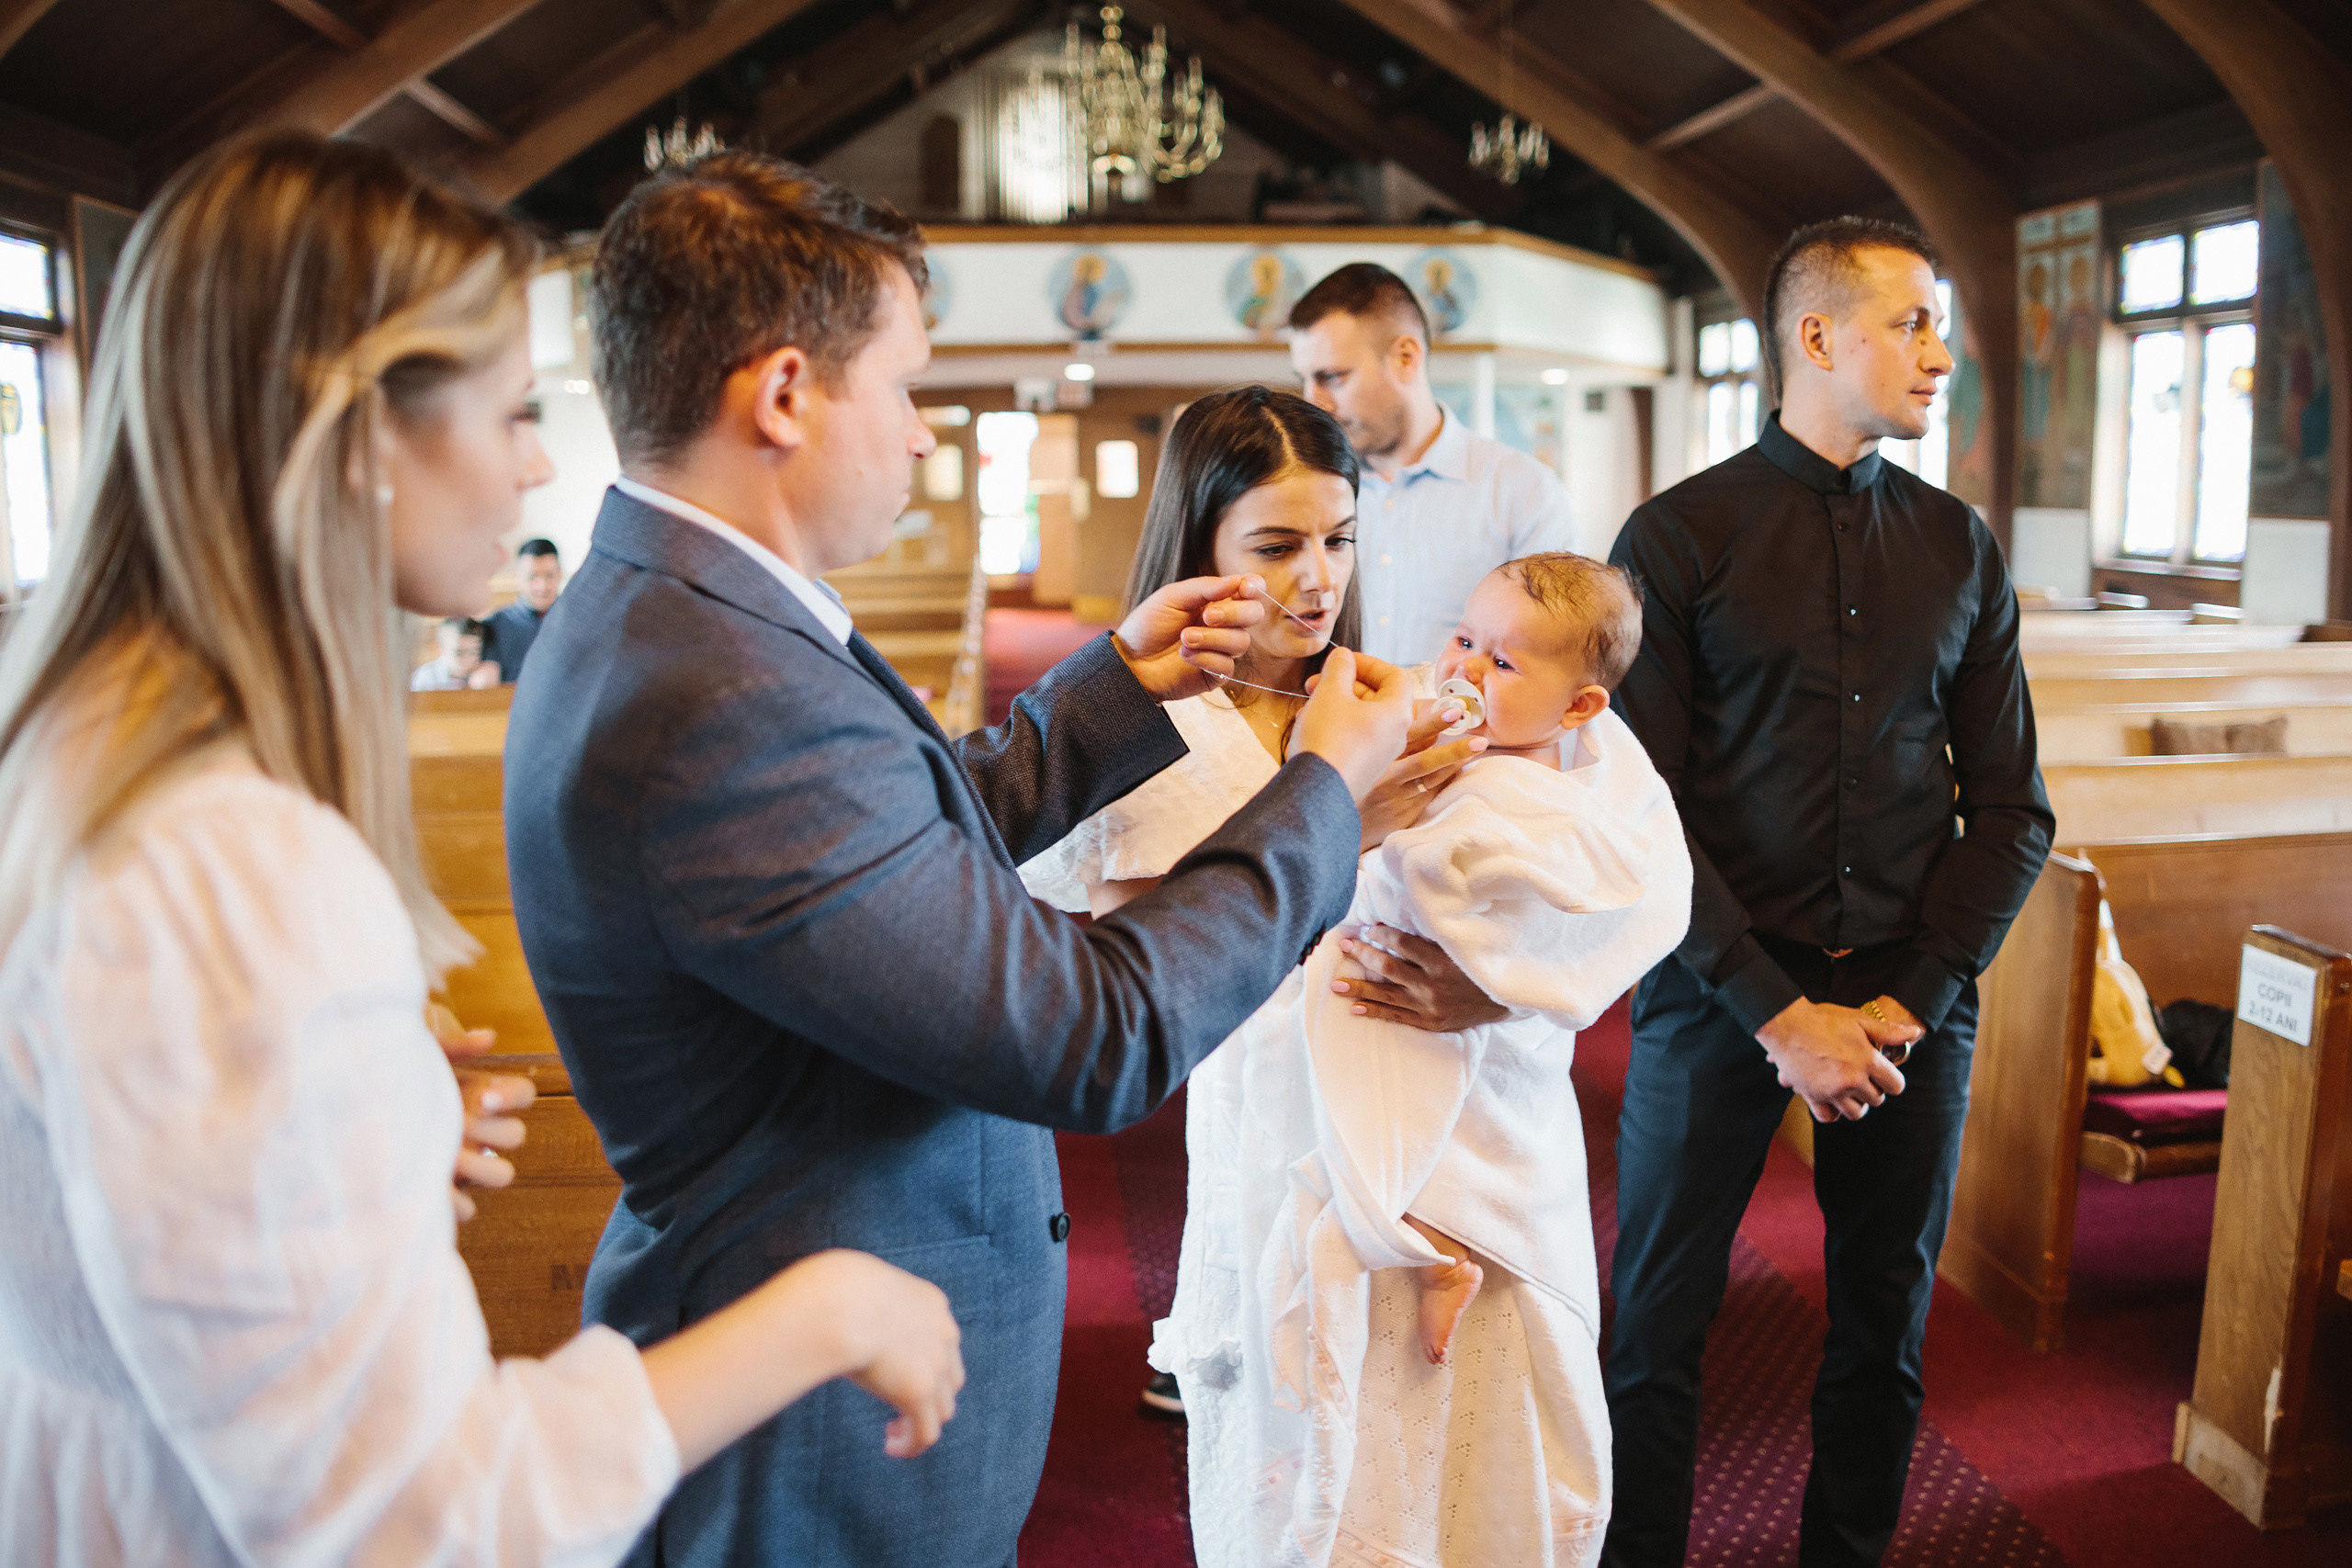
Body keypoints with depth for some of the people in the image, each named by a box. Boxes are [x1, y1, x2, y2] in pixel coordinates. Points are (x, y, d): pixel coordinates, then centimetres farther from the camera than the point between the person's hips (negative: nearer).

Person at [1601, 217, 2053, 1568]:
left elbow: (2012, 808, 7)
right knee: (1660, 1319, 6)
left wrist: (1913, 999, -5)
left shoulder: (1960, 548, 7)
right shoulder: (1680, 537, -3)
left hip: (1914, 1000, 3)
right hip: (1720, 992, -3)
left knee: (1885, 1327, 14)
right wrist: (1777, 1012, -13)